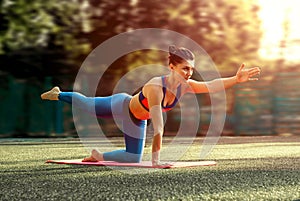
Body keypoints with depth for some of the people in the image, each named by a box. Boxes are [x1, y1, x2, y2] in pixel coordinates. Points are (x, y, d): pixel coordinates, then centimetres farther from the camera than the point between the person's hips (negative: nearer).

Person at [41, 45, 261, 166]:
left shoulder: (185, 86, -25)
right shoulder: (155, 86, -44)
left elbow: (212, 85, -38)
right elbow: (158, 127, -46)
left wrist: (236, 79, -53)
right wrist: (155, 161, -46)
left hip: (137, 120, 6)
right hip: (121, 105, -6)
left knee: (134, 159, 11)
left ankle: (99, 155, 33)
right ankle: (58, 94, 51)